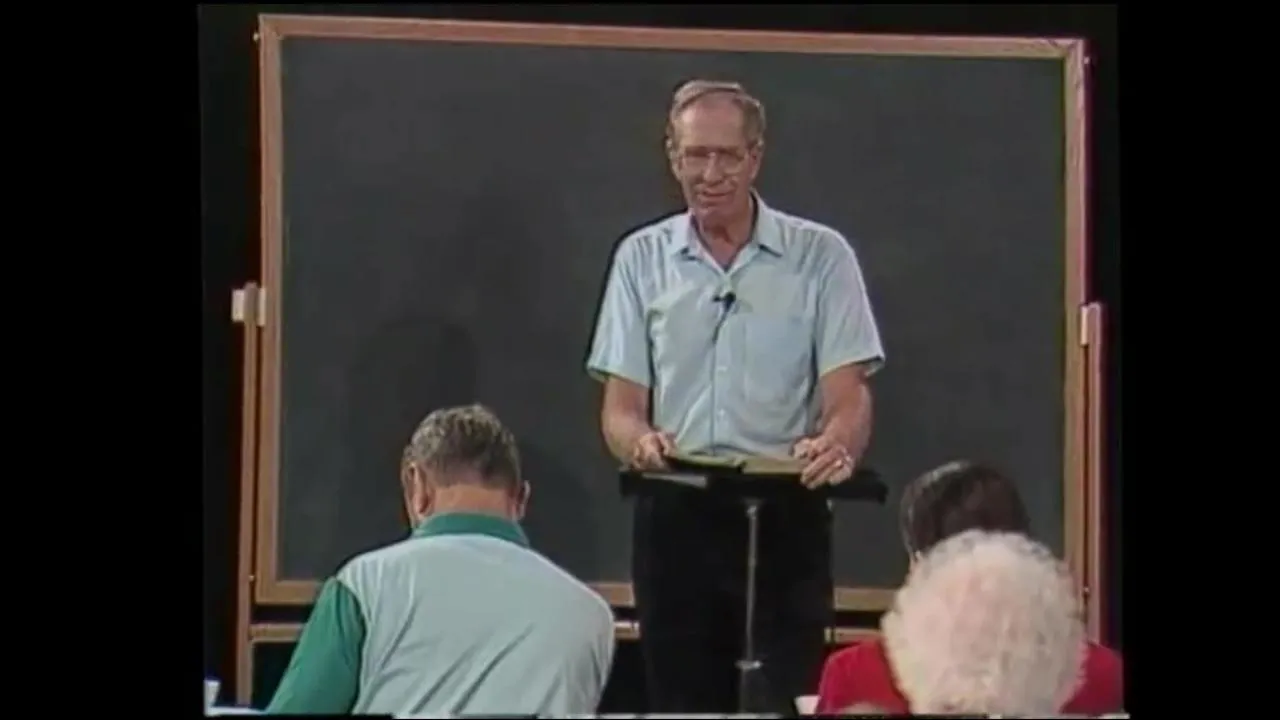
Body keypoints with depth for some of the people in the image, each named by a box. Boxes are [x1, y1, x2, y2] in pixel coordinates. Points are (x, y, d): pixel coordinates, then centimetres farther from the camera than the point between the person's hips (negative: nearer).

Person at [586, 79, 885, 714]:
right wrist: (640, 442, -18)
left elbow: (847, 399, -3)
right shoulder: (642, 258, 10)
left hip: (785, 514, -2)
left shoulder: (819, 256, 3)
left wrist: (835, 444, -27)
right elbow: (620, 405, 6)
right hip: (676, 516, 2)